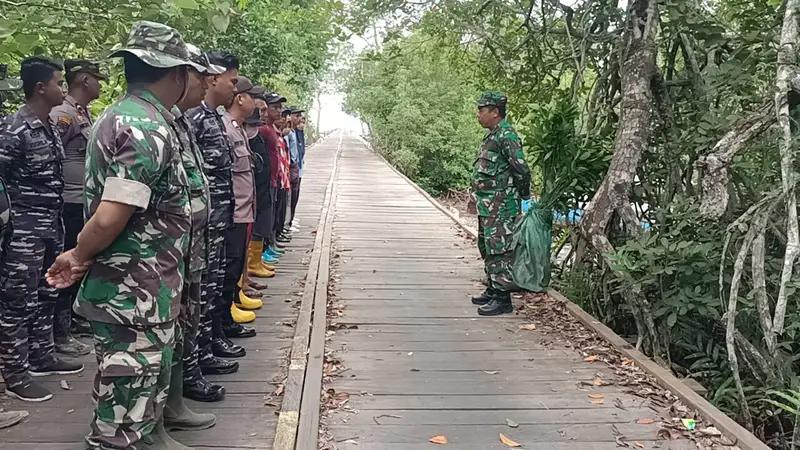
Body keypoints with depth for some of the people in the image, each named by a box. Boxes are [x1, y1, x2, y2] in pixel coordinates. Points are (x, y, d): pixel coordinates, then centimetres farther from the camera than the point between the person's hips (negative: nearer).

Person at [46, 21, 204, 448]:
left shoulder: (118, 116, 10)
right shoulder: (150, 129, -22)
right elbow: (109, 218, -27)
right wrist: (78, 257, -10)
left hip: (136, 288, 10)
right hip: (137, 295, -10)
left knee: (149, 385, 25)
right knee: (124, 414, 3)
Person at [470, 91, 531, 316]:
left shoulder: (506, 135, -16)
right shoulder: (492, 135, 15)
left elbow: (521, 169, -20)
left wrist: (524, 196, -10)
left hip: (501, 207, -11)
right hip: (487, 206, 11)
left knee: (500, 251, -7)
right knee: (487, 249, 18)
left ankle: (502, 299, -2)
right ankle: (493, 290, 29)